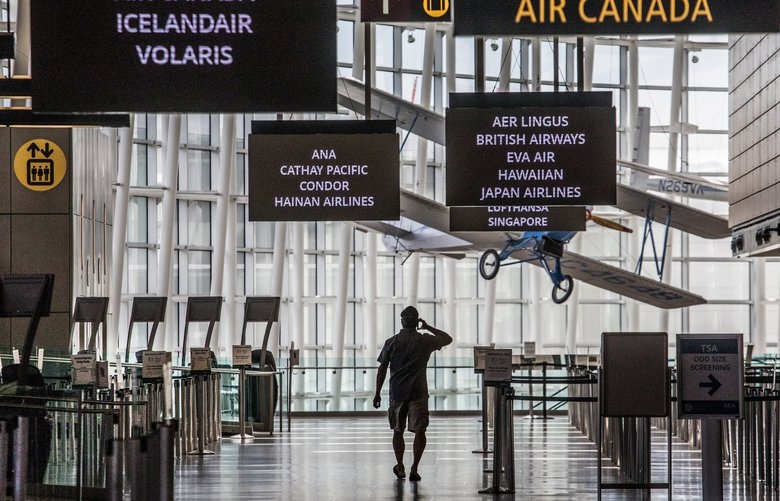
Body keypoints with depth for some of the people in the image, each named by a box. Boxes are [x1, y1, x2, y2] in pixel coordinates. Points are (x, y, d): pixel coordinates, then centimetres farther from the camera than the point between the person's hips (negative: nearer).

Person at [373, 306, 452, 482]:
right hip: (418, 393, -2)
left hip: (397, 393, 2)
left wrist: (377, 393, 6)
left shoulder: (391, 342, -1)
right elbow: (448, 339, 14)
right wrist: (428, 327, 19)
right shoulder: (425, 341, -3)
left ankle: (400, 467, 23)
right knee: (420, 431, 0)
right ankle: (414, 470, -9)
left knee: (398, 431, 16)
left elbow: (382, 369, 0)